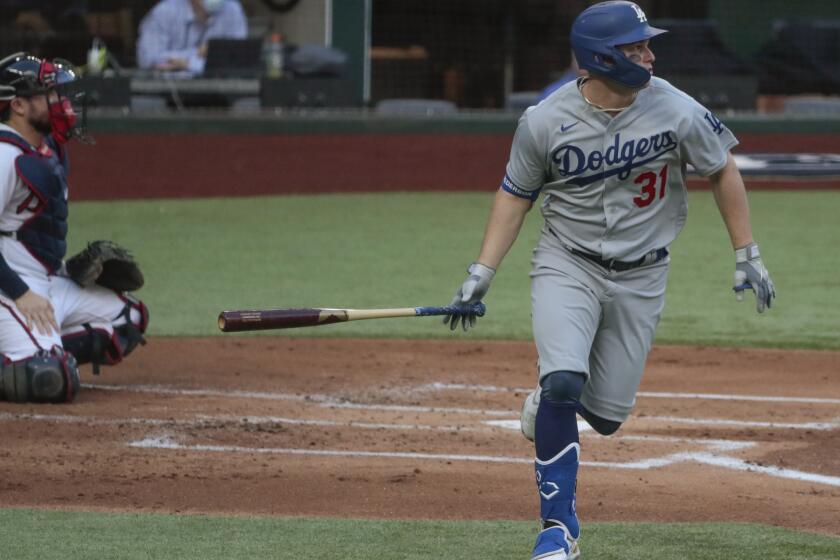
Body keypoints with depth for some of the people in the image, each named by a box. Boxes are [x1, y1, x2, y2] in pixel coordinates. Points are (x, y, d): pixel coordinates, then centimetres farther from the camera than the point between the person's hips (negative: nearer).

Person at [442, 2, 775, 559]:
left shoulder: (676, 112, -14)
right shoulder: (545, 121, -14)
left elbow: (723, 171, 1)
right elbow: (515, 195, 0)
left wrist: (748, 256, 0)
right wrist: (481, 274, -6)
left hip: (641, 277, 2)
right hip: (567, 266, -1)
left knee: (606, 416, 3)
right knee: (563, 383, -23)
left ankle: (550, 404, 41)